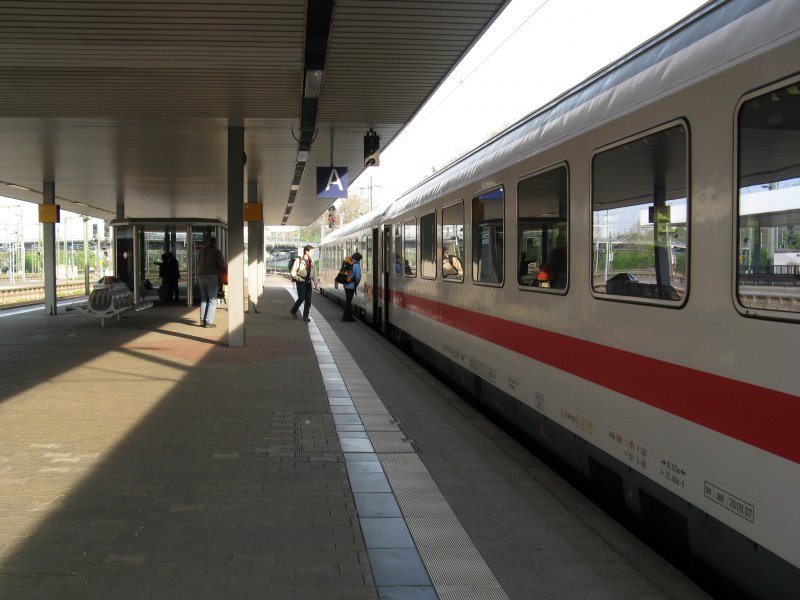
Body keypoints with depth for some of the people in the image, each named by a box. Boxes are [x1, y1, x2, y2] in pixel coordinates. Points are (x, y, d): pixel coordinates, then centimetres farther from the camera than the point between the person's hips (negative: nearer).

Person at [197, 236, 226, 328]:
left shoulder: (202, 251, 10)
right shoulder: (217, 252, -6)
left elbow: (198, 263, 17)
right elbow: (222, 265, -11)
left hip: (201, 275, 6)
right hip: (212, 276, -6)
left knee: (204, 299, 14)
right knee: (212, 300, -3)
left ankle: (202, 320, 9)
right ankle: (208, 321, -9)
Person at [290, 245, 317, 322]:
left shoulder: (311, 261, 9)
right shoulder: (298, 260, -8)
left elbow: (313, 273, 12)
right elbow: (293, 272, -7)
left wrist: (315, 282, 3)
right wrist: (300, 279, -15)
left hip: (308, 282, 5)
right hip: (301, 282, -5)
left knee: (308, 300, 1)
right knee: (301, 298, -12)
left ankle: (305, 316, 10)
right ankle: (293, 311, 12)